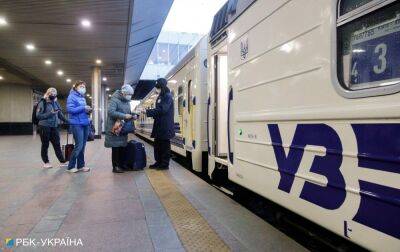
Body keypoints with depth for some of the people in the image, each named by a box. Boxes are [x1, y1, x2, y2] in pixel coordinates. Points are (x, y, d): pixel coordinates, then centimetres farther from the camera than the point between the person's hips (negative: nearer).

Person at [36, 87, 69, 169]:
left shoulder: (56, 103, 11)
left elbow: (60, 114, 13)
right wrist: (49, 114, -20)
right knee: (45, 145, 7)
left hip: (54, 127, 4)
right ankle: (46, 162, 18)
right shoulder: (42, 103, -5)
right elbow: (38, 115, -10)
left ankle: (62, 161, 8)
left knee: (57, 144, 4)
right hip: (44, 127, -4)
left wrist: (67, 121, 1)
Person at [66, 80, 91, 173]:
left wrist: (88, 111, 1)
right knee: (79, 146, -8)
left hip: (85, 123, 8)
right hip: (77, 124, -8)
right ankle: (71, 166, 5)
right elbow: (70, 109, -16)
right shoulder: (72, 96, -5)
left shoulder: (83, 97, 18)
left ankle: (80, 165, 17)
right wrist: (83, 108, -18)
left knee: (83, 146, 9)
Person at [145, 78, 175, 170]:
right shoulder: (160, 97, 16)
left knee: (165, 145, -1)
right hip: (159, 125, 8)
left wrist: (147, 111, -20)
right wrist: (148, 112, 3)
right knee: (157, 144, 12)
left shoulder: (168, 96, -10)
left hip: (165, 126, -8)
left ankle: (165, 164, 8)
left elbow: (162, 110, -21)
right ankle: (158, 162, 22)